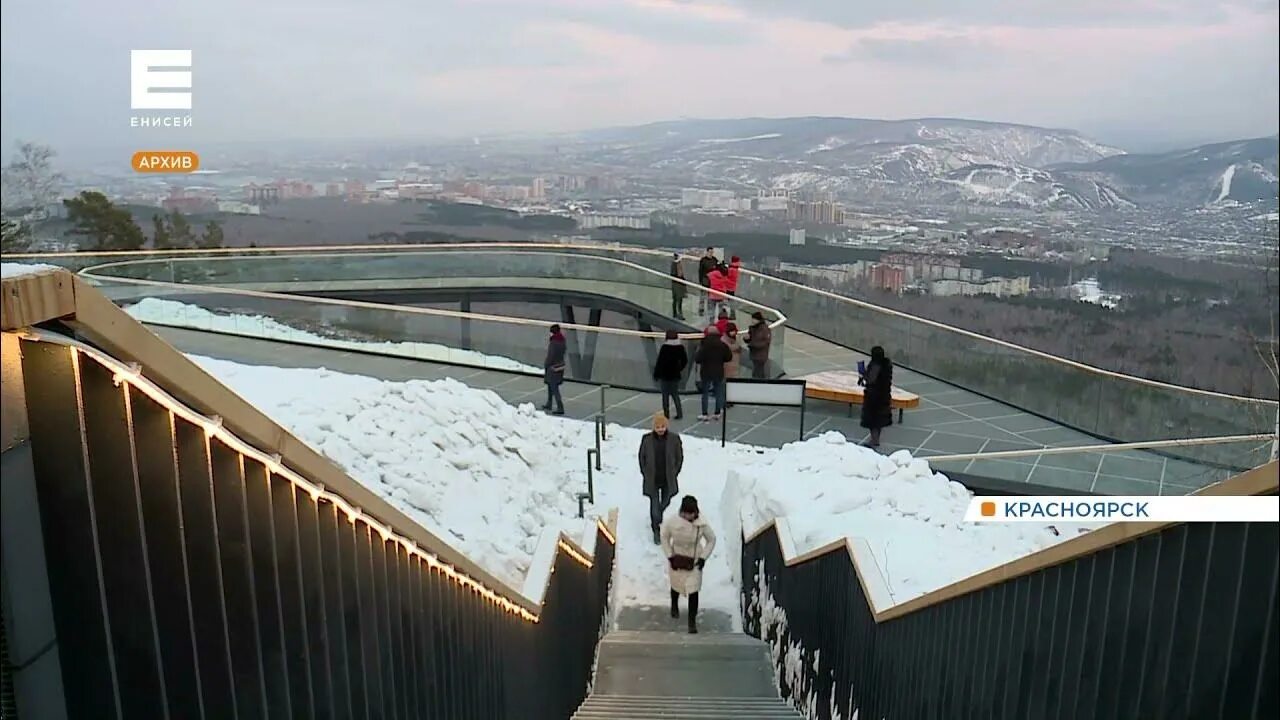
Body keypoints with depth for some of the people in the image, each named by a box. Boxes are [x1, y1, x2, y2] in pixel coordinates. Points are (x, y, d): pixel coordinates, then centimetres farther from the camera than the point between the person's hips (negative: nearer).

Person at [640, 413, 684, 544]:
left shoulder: (674, 439, -11)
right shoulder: (647, 439, -11)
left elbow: (679, 457, 1)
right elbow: (641, 457, 2)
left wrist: (674, 473, -1)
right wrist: (645, 474, 0)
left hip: (668, 479, 2)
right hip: (652, 480, -2)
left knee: (665, 502, 20)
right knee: (654, 505, 0)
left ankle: (658, 517, 52)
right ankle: (656, 531, 17)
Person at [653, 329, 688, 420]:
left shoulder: (665, 347, -17)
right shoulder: (680, 347, -2)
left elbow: (659, 362, -15)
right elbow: (685, 361, 6)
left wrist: (656, 374, -5)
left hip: (665, 375, -5)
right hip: (676, 375, 5)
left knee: (665, 395, 6)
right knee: (675, 394, 17)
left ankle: (666, 414, 9)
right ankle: (679, 414, 15)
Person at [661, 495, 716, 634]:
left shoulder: (702, 524, -23)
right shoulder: (672, 521, -24)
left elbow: (711, 540, -6)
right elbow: (664, 537, -7)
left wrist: (703, 557, -11)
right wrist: (670, 556, -9)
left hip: (694, 560, -1)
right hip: (677, 559, 1)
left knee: (693, 590, -5)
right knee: (676, 585, 21)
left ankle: (692, 620, 11)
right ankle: (674, 605, 55)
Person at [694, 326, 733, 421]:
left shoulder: (704, 345, -15)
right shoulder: (722, 345, -4)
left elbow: (697, 359, -17)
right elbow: (729, 357, 3)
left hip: (706, 372, -2)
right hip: (719, 372, 3)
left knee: (705, 393, 6)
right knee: (719, 393, 12)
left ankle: (705, 414, 6)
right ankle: (717, 413, 15)